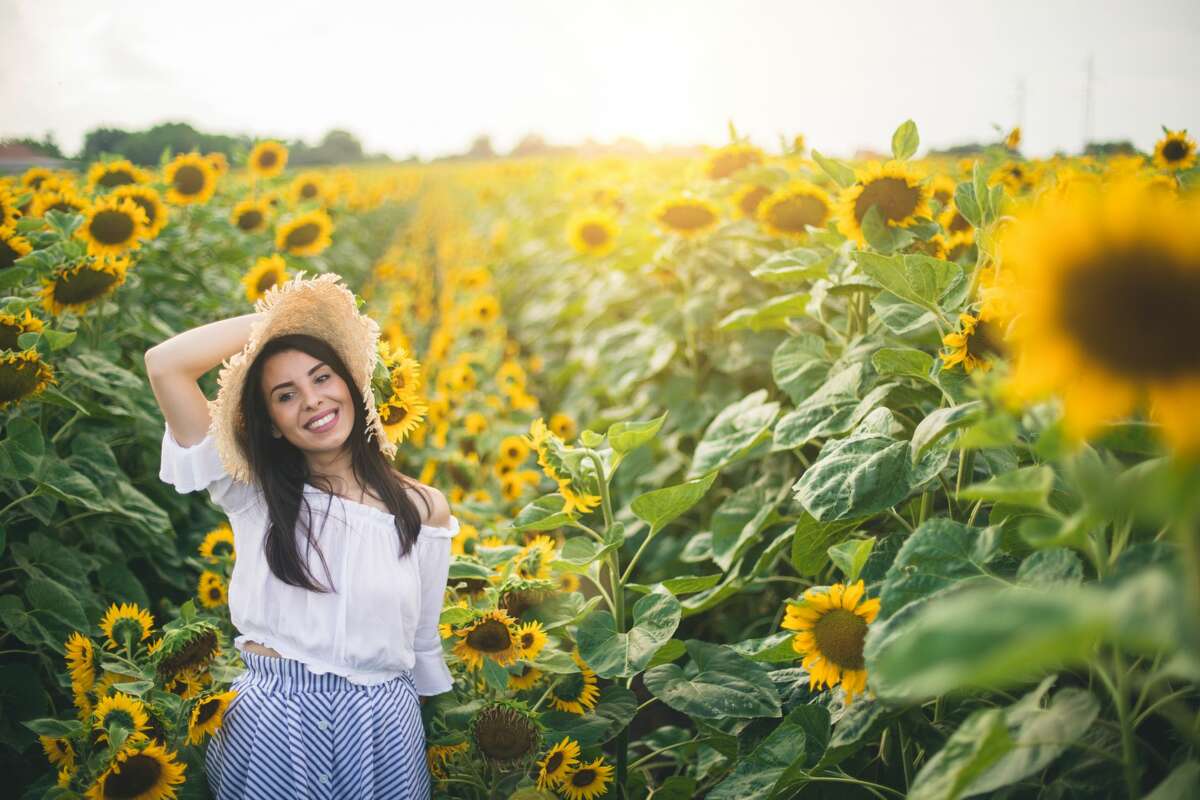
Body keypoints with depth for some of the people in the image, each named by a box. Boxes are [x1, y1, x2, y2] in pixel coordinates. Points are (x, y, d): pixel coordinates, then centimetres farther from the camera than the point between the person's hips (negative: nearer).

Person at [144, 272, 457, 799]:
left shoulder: (424, 509, 1)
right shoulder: (253, 493, -1)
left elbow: (422, 643, 9)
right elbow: (164, 364, -10)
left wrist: (420, 733, 15)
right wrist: (271, 318, -5)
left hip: (381, 723, 1)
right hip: (269, 718, -1)